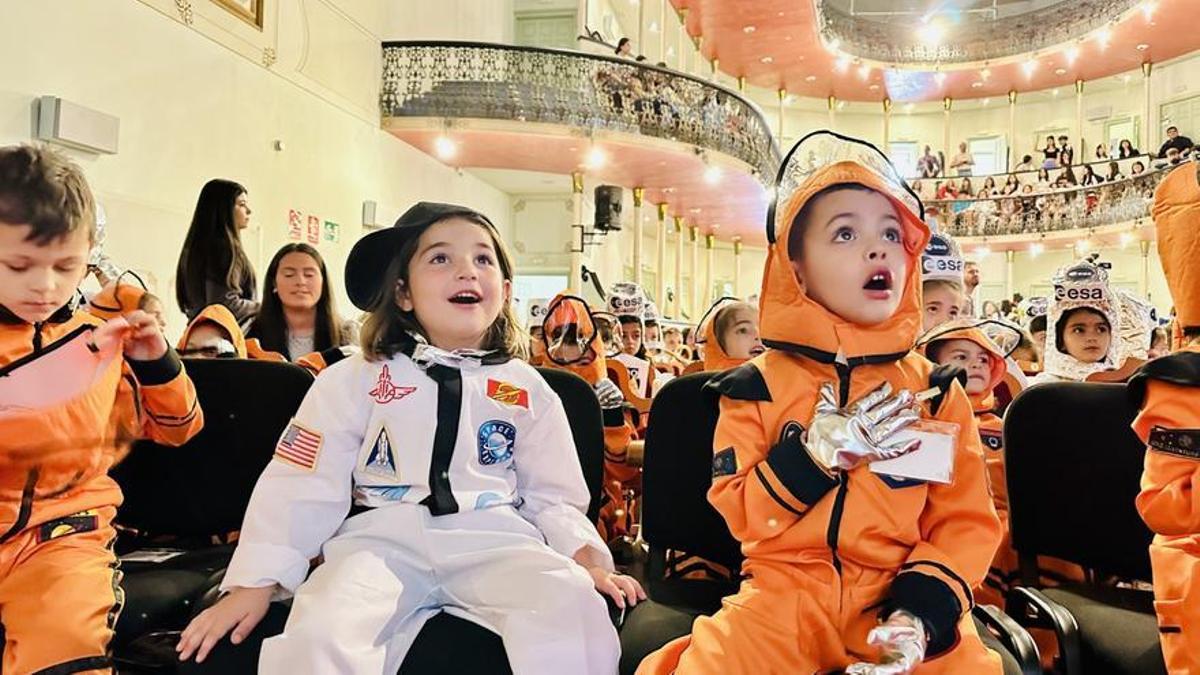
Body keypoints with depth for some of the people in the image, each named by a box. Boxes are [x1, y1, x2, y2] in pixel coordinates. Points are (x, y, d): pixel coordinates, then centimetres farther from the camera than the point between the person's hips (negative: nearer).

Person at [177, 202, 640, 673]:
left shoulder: (529, 391, 10)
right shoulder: (353, 381, 6)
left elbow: (553, 496, 12)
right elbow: (302, 485, 4)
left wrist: (589, 560, -5)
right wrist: (255, 584, -3)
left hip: (494, 538, 1)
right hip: (381, 538, 0)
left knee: (573, 612, -27)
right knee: (319, 635, -31)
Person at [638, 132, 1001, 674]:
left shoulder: (935, 390, 6)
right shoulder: (758, 386, 2)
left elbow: (966, 522, 2)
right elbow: (739, 516, -1)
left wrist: (922, 612, -14)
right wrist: (813, 452, -16)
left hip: (895, 598, 1)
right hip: (785, 595, -1)